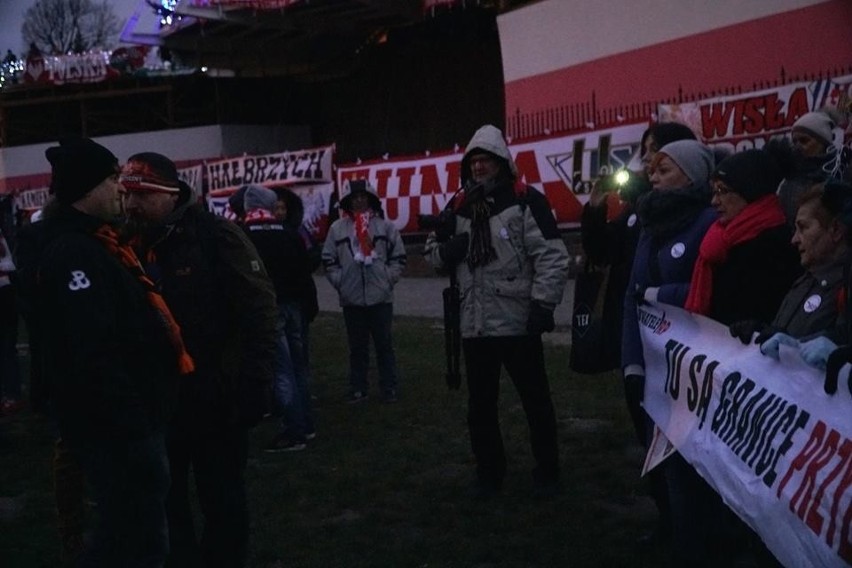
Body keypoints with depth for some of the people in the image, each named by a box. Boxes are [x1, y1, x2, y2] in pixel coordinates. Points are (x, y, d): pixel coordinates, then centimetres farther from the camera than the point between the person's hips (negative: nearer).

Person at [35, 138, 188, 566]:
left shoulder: (90, 244, 14)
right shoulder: (74, 253, -21)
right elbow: (93, 358, -29)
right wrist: (130, 426, -26)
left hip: (128, 420, 11)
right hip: (117, 429, -11)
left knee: (126, 532, 23)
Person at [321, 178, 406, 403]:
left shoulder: (385, 226, 3)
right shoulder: (337, 228, 4)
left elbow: (398, 257, 6)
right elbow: (329, 260, 7)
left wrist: (388, 279, -4)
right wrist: (340, 282, -3)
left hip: (381, 296, -1)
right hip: (351, 299, 1)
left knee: (384, 343, 6)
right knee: (357, 346, 9)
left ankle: (390, 388, 13)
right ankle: (358, 389, 17)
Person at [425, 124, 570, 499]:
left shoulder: (526, 200, -7)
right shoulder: (458, 206, 11)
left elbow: (552, 256, -12)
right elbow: (435, 253, 19)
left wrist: (543, 303, -18)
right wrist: (444, 251, -4)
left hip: (519, 323, -5)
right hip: (474, 325, 5)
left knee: (536, 400, 8)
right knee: (480, 404, 14)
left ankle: (547, 471, 24)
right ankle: (489, 472, 30)